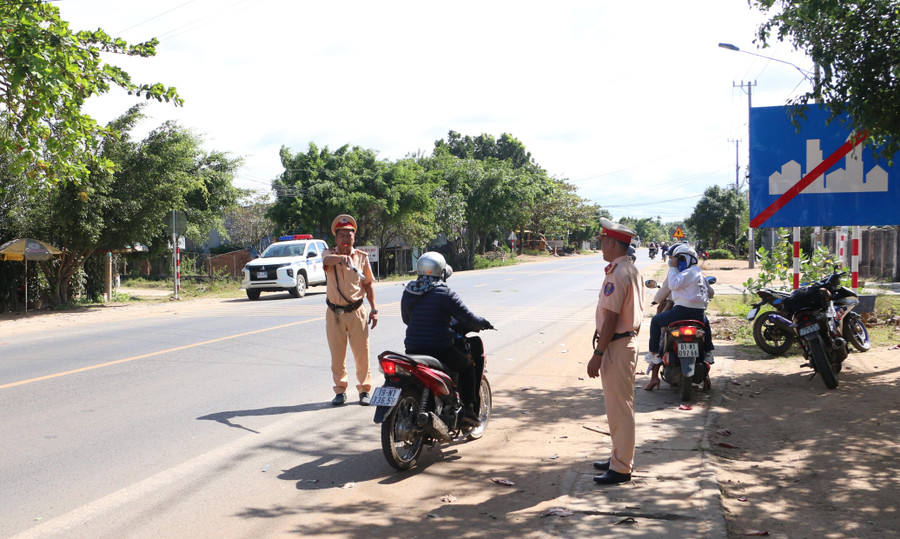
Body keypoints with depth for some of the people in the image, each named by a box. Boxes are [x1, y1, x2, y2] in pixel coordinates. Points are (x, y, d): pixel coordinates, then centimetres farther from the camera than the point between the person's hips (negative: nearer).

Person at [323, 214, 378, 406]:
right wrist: (342, 258, -48)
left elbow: (368, 284, 11)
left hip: (356, 311, 0)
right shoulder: (330, 254, 0)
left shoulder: (362, 257, 4)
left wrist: (374, 309, 4)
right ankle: (340, 390, 19)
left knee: (362, 353, 1)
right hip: (334, 313, 0)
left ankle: (364, 390, 14)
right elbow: (327, 260, -26)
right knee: (337, 355, 6)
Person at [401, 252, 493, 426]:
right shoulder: (444, 293, -11)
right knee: (468, 367, 18)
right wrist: (483, 323, 11)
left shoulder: (408, 292, 6)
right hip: (439, 349, -5)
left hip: (412, 350, 5)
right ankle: (468, 410, 12)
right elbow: (468, 318, -9)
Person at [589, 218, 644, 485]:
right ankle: (620, 457, 31)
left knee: (619, 408, -3)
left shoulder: (617, 274, -20)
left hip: (616, 346, -11)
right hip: (629, 342, 11)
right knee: (621, 406, 19)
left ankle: (621, 468, 4)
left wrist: (597, 354, -21)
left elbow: (611, 318, -23)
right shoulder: (633, 270, 13)